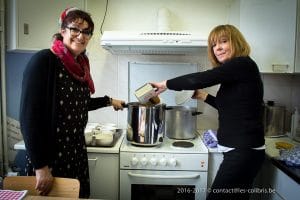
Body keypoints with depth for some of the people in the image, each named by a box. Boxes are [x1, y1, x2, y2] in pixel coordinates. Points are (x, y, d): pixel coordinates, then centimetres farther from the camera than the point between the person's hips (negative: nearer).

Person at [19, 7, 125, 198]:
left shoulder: (81, 65, 6)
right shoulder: (43, 61, -15)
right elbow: (29, 117, -19)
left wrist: (109, 101, 23)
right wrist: (40, 166, -20)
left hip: (77, 153, 7)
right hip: (48, 157, -6)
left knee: (79, 195, 16)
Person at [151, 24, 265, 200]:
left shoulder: (243, 64, -14)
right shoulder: (236, 69, 13)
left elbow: (198, 79, -23)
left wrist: (166, 84, -10)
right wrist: (204, 96, 16)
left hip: (243, 151, -9)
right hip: (241, 150, 9)